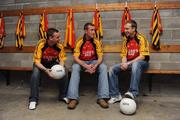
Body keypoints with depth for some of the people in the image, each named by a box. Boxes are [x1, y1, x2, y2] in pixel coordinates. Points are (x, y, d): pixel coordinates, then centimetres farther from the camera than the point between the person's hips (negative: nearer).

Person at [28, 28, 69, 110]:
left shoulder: (59, 46, -20)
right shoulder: (41, 44, -28)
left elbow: (62, 60, -10)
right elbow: (37, 61, -26)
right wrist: (45, 70, -43)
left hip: (53, 63, 2)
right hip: (41, 64, -2)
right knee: (35, 74, -31)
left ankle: (63, 96, -1)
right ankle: (33, 99, -16)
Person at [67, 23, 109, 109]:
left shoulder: (97, 42, -2)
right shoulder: (79, 42, -7)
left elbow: (100, 57, -7)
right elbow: (75, 57, -14)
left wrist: (95, 66, -29)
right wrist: (86, 66, -30)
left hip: (94, 62, 1)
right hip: (81, 62, -1)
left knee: (103, 67, -28)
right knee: (75, 68, -33)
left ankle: (102, 97, -28)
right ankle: (73, 98, -33)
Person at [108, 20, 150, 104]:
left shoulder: (141, 38, -9)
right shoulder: (125, 40, 9)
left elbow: (142, 56, -16)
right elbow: (124, 55, 9)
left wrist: (128, 63, -22)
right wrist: (124, 63, -13)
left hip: (141, 62, -5)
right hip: (129, 63, 6)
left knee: (135, 64, -41)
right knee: (112, 69, -14)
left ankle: (132, 92, -39)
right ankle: (116, 95, -9)